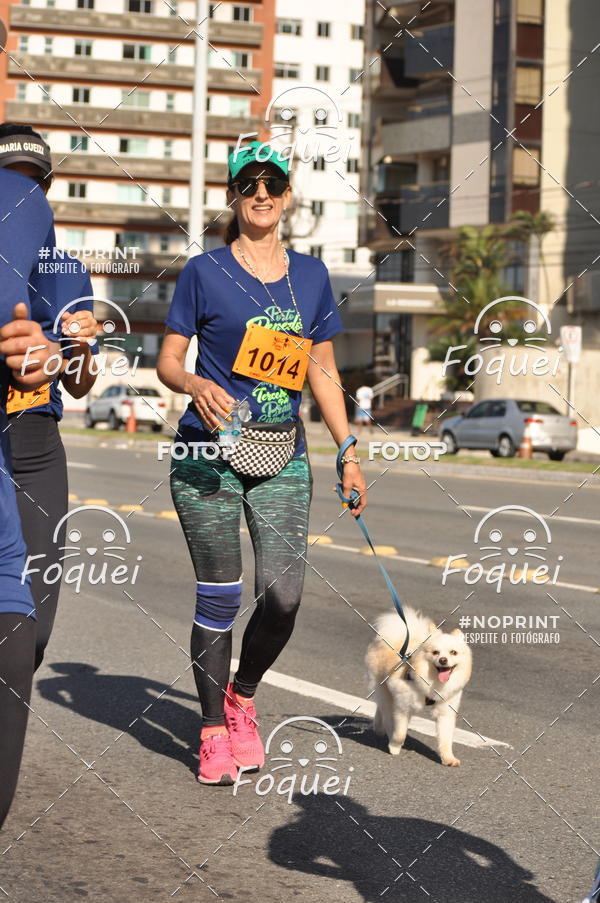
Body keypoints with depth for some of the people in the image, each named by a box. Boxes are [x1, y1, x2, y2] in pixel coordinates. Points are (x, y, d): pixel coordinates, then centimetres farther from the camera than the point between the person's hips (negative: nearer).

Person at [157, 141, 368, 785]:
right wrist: (196, 385, -21)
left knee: (283, 597, -7)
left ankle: (242, 697, 21)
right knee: (218, 597, -1)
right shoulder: (204, 272, 0)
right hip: (208, 458, -3)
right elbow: (167, 360, 1)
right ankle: (214, 731, 14)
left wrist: (349, 455, 10)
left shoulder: (310, 275, 10)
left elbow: (323, 371, 15)